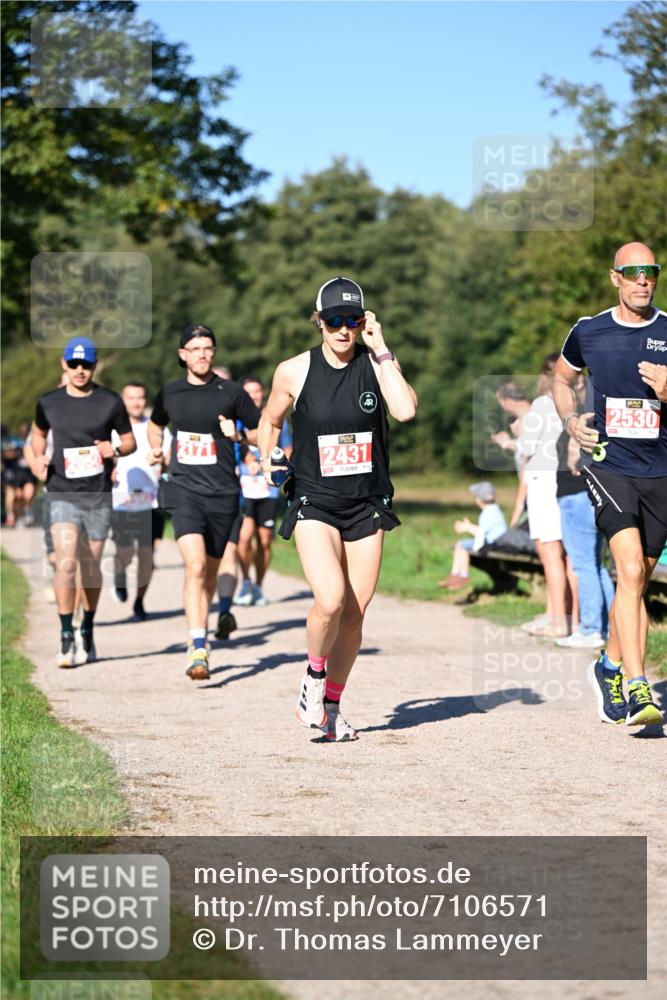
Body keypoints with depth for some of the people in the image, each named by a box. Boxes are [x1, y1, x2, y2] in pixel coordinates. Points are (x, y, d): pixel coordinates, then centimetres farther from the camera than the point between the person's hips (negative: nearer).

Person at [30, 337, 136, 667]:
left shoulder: (110, 402, 1)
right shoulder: (49, 402, 4)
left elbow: (130, 441, 9)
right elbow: (38, 432, 22)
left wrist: (115, 449, -13)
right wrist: (38, 457, 2)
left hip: (98, 495, 1)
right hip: (61, 492, 0)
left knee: (91, 568, 10)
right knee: (66, 563, -16)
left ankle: (87, 632, 28)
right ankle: (66, 636, -10)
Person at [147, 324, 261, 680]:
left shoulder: (231, 392, 1)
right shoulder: (169, 393, 7)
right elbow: (155, 425, 29)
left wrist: (238, 436, -9)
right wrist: (156, 448, 11)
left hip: (222, 493, 1)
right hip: (184, 489, -1)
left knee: (209, 572, 11)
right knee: (195, 566, -20)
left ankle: (198, 645, 30)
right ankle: (198, 651, -24)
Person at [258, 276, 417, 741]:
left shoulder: (377, 364, -3)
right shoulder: (294, 371, -4)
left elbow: (406, 410, -22)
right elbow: (270, 421, 14)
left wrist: (382, 349, -19)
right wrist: (267, 460, -3)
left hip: (367, 506, 2)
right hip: (314, 504, -2)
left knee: (355, 614, 4)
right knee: (331, 600, -22)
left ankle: (332, 704, 23)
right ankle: (314, 675, 7)